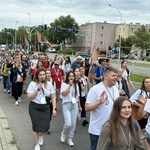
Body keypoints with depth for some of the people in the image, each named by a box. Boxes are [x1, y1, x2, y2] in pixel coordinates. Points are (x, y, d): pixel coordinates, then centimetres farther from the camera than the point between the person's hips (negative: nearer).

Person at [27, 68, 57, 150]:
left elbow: (53, 97, 3)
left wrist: (54, 109, -3)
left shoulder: (49, 84, 1)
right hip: (34, 108, -2)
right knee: (36, 126, -1)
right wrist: (37, 89, -19)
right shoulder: (32, 84, -6)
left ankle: (40, 135, 40)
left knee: (46, 126, 1)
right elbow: (29, 97, -10)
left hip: (45, 108, 2)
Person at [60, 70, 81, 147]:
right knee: (68, 124, -14)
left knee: (73, 124, 4)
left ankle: (70, 139, 19)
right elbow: (64, 93, -17)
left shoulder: (76, 85, 11)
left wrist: (79, 106, 19)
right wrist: (70, 85, -16)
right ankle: (63, 133, 18)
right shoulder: (64, 84, -2)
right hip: (66, 105, -4)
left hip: (74, 105, 4)